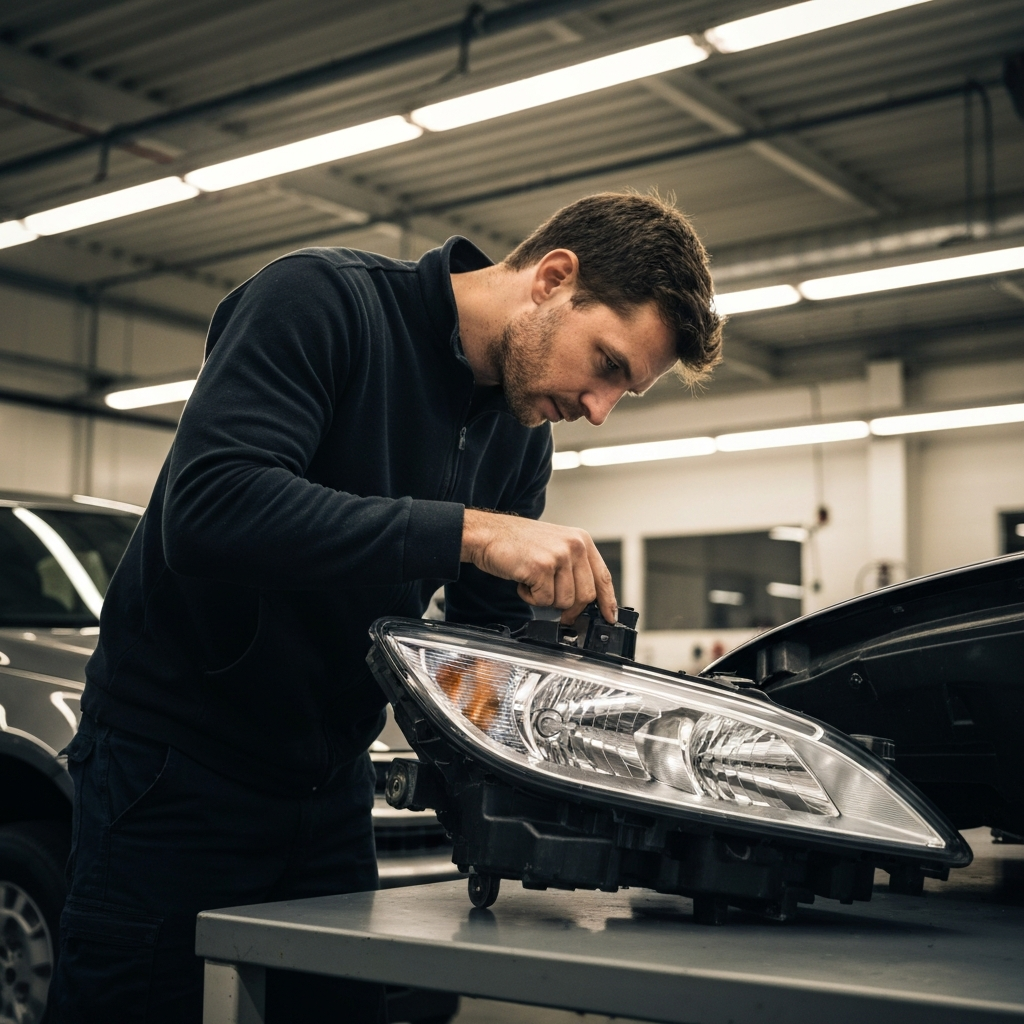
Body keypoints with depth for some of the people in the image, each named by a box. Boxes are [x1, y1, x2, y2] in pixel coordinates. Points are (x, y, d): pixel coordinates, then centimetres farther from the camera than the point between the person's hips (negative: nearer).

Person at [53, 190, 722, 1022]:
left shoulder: (523, 436, 4)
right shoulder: (323, 299, -18)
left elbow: (489, 631, 8)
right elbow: (207, 511, -33)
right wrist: (470, 530, -34)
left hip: (331, 791, 7)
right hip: (174, 773, -6)